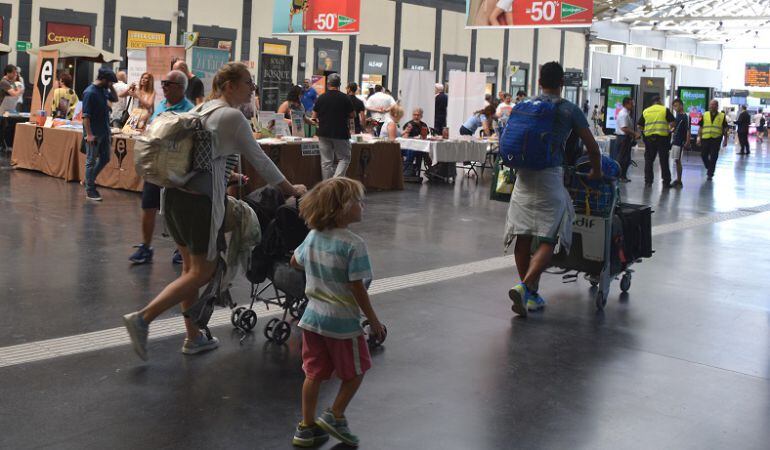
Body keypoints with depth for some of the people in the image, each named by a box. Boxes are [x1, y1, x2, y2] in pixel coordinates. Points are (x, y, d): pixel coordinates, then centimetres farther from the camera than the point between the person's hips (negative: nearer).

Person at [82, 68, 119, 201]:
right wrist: (89, 134, -23)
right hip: (94, 133, -8)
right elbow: (86, 115, -20)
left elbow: (115, 99, 23)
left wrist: (111, 87, 6)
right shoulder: (90, 92, -17)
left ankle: (89, 180, 31)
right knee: (91, 161, 1)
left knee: (105, 158, 15)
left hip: (104, 131, 8)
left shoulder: (104, 90, 7)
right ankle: (90, 190, 9)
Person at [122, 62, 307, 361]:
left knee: (190, 267, 16)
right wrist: (292, 190, 6)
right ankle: (142, 318, -5)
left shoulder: (203, 109, 15)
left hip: (176, 194, 9)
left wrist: (228, 176, 31)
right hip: (200, 202, -9)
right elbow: (260, 160, -5)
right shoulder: (232, 116, -10)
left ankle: (194, 338, 23)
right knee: (202, 272, 1)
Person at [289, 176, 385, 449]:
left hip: (313, 318, 7)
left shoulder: (312, 236, 1)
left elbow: (296, 261, 17)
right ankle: (335, 416, 15)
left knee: (314, 374, 16)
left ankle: (307, 427, 22)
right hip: (343, 321, -6)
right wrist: (373, 321, -10)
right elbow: (357, 287, -20)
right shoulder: (353, 244, -21)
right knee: (355, 372, 16)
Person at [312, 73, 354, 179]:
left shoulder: (321, 98, -1)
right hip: (341, 133, -2)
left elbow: (314, 116, 6)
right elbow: (351, 115, 2)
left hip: (324, 132, 2)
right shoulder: (345, 98, -6)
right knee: (344, 158, 7)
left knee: (326, 161, 7)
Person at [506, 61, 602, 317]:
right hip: (550, 176, -4)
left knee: (523, 237, 10)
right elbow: (592, 147, 6)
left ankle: (531, 295, 16)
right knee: (548, 238, -1)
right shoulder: (570, 110, 3)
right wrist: (596, 172, 22)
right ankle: (525, 287, -19)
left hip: (524, 175, 4)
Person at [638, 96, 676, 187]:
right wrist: (669, 129, 13)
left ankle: (648, 181, 9)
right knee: (664, 161, 3)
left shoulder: (645, 111, 9)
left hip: (649, 138, 2)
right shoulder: (665, 110, 1)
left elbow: (640, 126, 8)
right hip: (662, 138, -2)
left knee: (648, 160, 10)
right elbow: (673, 122, -5)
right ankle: (666, 182, 5)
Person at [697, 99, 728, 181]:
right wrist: (699, 137, 1)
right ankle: (709, 168, 29)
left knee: (713, 158, -1)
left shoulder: (722, 116, 4)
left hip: (716, 139, -2)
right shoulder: (705, 115, 8)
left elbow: (725, 129, 6)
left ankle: (710, 174, 7)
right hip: (705, 138, 2)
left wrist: (725, 140, 2)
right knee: (703, 155, 3)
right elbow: (700, 127, 9)